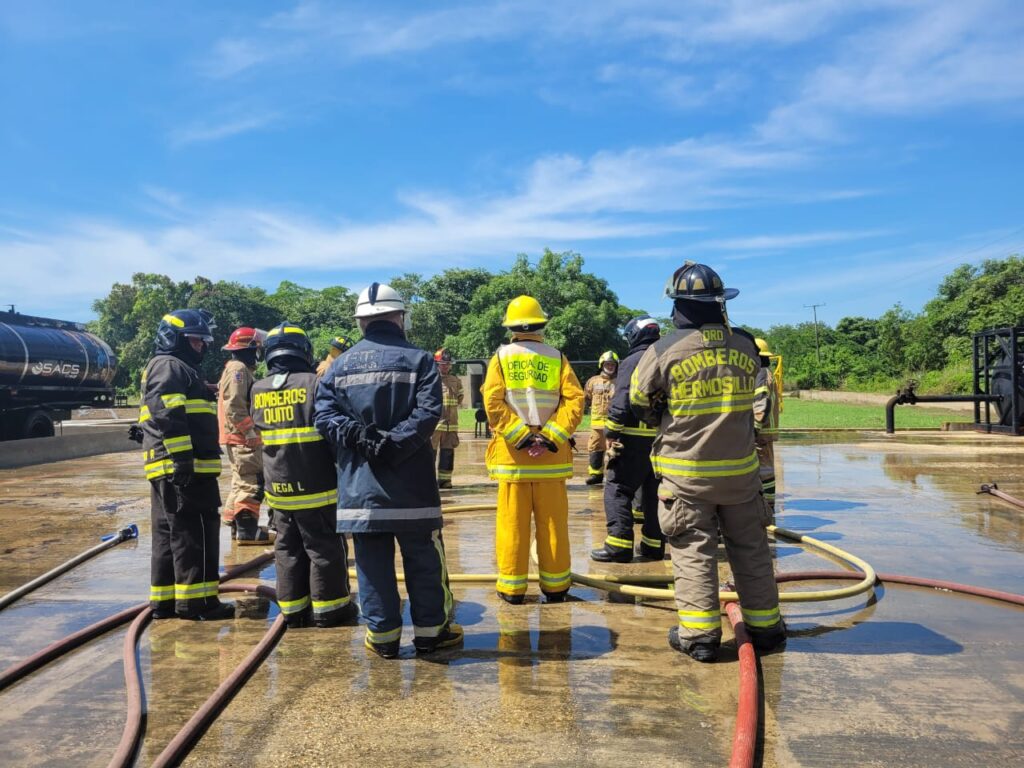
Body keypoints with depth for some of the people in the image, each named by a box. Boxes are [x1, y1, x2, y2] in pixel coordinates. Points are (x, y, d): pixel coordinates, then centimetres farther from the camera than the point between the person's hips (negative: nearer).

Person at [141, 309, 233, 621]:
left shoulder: (180, 370, 26)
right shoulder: (170, 367, -7)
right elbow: (166, 415, -21)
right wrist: (182, 457, -25)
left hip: (169, 470, 11)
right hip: (182, 467, -11)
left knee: (168, 535, 12)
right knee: (194, 533, -7)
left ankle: (164, 600, 18)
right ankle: (196, 600, -4)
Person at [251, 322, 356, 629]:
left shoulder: (257, 391, 2)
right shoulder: (314, 384, -12)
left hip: (279, 488, 5)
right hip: (317, 485, -4)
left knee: (288, 550, 15)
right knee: (324, 548, 7)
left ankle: (293, 609, 21)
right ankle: (328, 609, 14)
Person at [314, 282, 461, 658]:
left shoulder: (341, 365, 7)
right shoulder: (418, 359, -2)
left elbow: (324, 414, -3)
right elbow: (427, 413, -15)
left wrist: (356, 435, -12)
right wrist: (392, 443, -18)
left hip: (359, 484, 3)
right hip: (410, 482, -2)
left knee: (372, 563, 9)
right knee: (424, 560, 9)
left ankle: (383, 635, 16)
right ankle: (430, 630, 18)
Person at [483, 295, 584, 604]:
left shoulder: (500, 358, 0)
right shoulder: (557, 358, 3)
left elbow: (493, 404, -11)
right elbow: (574, 400, -8)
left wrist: (521, 435, -12)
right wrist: (551, 436, -11)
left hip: (511, 454, 0)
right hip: (551, 454, 1)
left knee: (513, 523, 6)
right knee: (552, 522, 9)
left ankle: (512, 586, 12)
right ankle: (555, 585, 17)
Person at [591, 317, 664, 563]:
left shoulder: (632, 362, -8)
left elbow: (621, 402, -16)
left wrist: (611, 433, -11)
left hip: (635, 438, -7)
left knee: (618, 488, -2)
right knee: (653, 491, 14)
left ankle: (619, 545, -7)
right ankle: (653, 545, 16)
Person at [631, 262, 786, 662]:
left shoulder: (665, 350, -13)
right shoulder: (745, 346, -2)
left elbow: (639, 400, 0)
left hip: (686, 474, -3)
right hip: (740, 471, 3)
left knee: (693, 552, 6)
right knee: (751, 550, 15)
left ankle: (699, 635, 8)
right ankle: (765, 627, 27)